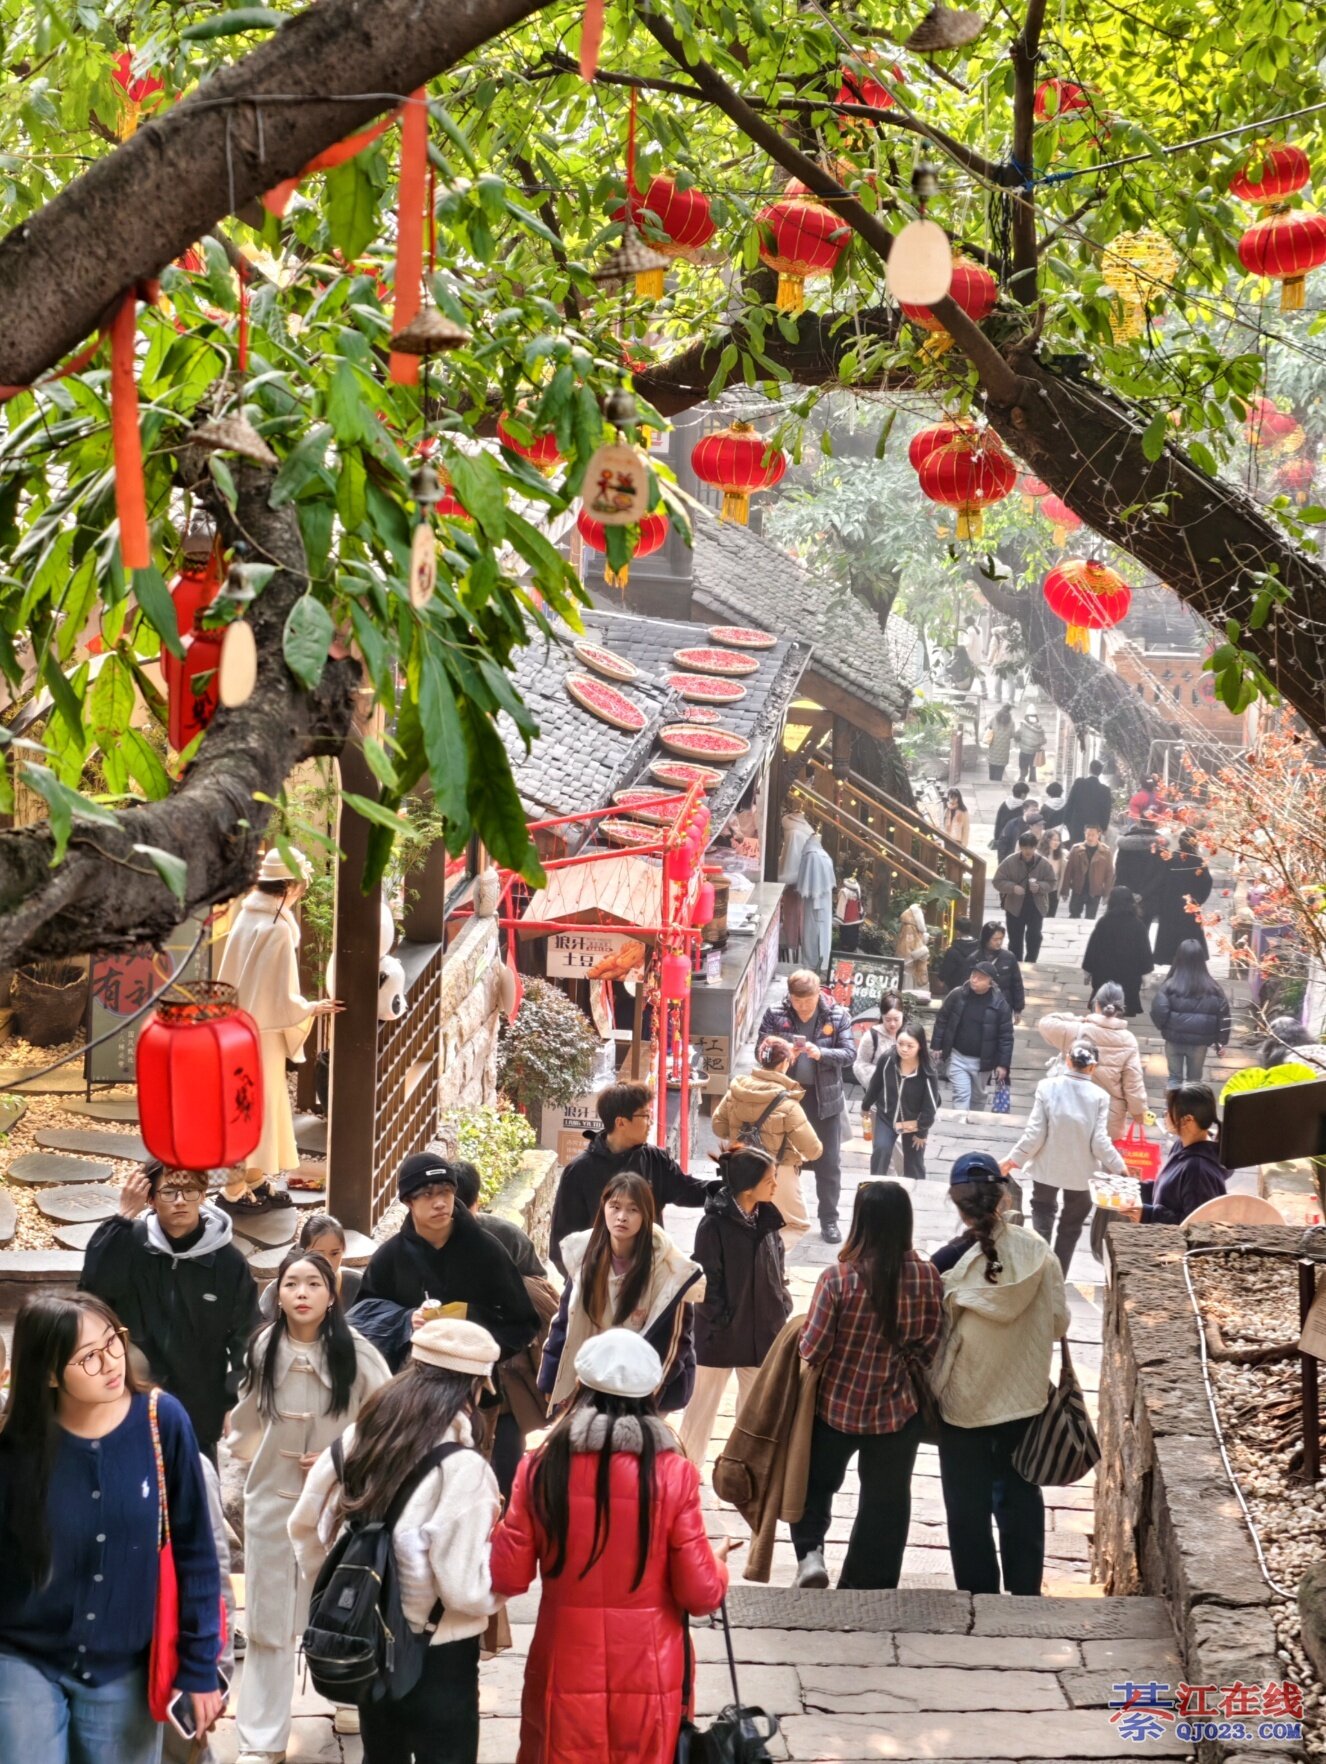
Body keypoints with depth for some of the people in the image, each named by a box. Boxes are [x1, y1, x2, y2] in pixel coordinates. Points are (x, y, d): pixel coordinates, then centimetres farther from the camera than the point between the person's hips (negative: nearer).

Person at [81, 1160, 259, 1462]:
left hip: (200, 1412, 0)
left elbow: (245, 1339, -1)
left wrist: (236, 1405, -4)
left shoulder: (229, 1262, -7)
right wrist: (122, 1218, -25)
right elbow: (94, 1287, -25)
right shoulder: (131, 1244, -7)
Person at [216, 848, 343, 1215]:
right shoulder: (277, 928, -23)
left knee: (262, 1105, 19)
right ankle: (235, 1190, 12)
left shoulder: (248, 917, 3)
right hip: (261, 1033, -8)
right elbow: (282, 998, -21)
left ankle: (255, 1181, 29)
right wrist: (313, 1009, -5)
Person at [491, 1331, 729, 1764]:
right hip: (648, 1674, -1)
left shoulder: (541, 1468, -9)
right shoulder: (672, 1474, -13)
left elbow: (507, 1579, -2)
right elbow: (701, 1594, -9)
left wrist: (499, 1531, 18)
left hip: (567, 1671, 1)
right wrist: (716, 1561, 13)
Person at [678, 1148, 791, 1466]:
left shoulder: (767, 1220, 1)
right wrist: (720, 1322, -15)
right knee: (703, 1404, 9)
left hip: (762, 1333, 6)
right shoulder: (714, 1224, -18)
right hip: (721, 1334, -6)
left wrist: (782, 1311, 3)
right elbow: (706, 1281, -16)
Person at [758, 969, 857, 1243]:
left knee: (829, 1162, 7)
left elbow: (850, 1054, -9)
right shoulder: (775, 1014, -6)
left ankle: (829, 1219, 19)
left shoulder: (837, 1016, -7)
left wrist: (821, 1053, -27)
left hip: (824, 1097, 0)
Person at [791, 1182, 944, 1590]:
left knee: (816, 1483, 24)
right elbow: (929, 1344, -4)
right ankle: (866, 1589, 24)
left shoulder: (839, 1278, -20)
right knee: (885, 1503, 17)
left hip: (836, 1407, -1)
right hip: (897, 1412, 1)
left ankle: (810, 1551, 4)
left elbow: (812, 1349, -15)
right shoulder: (927, 1277, -13)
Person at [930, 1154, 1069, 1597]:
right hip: (1023, 1397, 3)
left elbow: (933, 1335, -14)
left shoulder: (949, 1262, -19)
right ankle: (1025, 1590, 26)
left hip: (964, 1400, -3)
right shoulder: (1037, 1252, -11)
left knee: (968, 1503, 12)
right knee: (1021, 1494, 19)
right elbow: (1059, 1324, -3)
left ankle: (979, 1592, 19)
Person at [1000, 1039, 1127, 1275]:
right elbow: (1100, 1142, -14)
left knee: (1043, 1216, 20)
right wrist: (1119, 1167, 0)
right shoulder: (1099, 1096, -13)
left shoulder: (1047, 1087, -13)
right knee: (1071, 1226, 17)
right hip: (1080, 1171, 0)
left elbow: (1034, 1134, -13)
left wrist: (1013, 1159, -1)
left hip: (1047, 1167, 0)